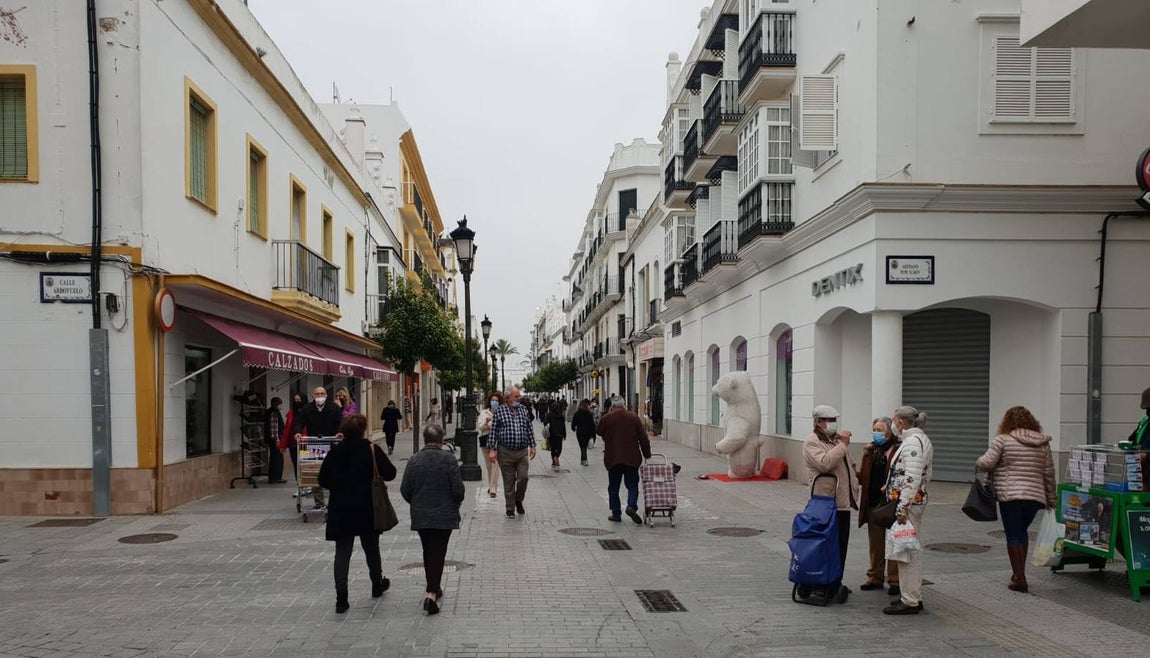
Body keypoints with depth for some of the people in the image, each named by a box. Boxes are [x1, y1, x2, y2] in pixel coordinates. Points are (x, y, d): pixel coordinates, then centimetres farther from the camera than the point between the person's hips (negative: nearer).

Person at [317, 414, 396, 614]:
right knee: (371, 548, 17)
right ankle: (377, 585, 35)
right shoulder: (372, 450, -10)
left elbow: (323, 480, 3)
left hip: (341, 511, 1)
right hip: (367, 510, -1)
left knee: (342, 553, 3)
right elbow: (390, 473, -10)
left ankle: (341, 598, -2)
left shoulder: (334, 452, -2)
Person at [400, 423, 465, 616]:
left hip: (420, 516, 3)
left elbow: (404, 490, -1)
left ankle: (433, 589, 29)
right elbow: (458, 488, -12)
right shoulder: (448, 459, -11)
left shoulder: (414, 460, -2)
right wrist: (456, 503, 8)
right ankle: (432, 593, -10)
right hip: (444, 515, -3)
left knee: (428, 552, 18)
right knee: (438, 552, 0)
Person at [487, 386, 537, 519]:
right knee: (509, 482, 3)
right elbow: (493, 432, -2)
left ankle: (519, 500, 21)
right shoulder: (499, 411, -2)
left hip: (522, 452, 3)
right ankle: (510, 509, 16)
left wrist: (532, 446, 11)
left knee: (523, 478, -6)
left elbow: (530, 429, 15)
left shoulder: (523, 410, 9)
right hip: (505, 452, -2)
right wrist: (492, 450, -8)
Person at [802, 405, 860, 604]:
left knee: (842, 544, 13)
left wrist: (854, 485, 21)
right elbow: (824, 463, -26)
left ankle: (836, 584, 22)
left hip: (843, 500, 9)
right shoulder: (812, 442, -9)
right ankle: (832, 587, -2)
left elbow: (849, 464, 30)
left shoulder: (837, 438, 18)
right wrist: (842, 444, -20)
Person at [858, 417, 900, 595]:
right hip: (873, 503, 7)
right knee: (875, 544, 15)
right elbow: (864, 476, 11)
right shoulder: (871, 450, 13)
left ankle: (895, 581, 13)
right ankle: (875, 578, 25)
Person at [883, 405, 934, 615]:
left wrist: (902, 508, -24)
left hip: (907, 503, -11)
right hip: (918, 501, 11)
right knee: (912, 550, 16)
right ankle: (914, 596, 24)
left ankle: (909, 602, -1)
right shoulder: (921, 439, 16)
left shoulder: (912, 442, -16)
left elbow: (912, 478, -23)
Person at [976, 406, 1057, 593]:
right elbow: (1049, 474, 10)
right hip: (1035, 496, 5)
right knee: (1022, 532, 22)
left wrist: (980, 461, 11)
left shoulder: (1002, 440, -4)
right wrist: (1051, 499, 17)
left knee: (1013, 535, 3)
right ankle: (1018, 572, 22)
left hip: (1009, 495, -5)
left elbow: (986, 463, -12)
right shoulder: (1043, 443, 10)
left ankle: (1019, 578, 3)